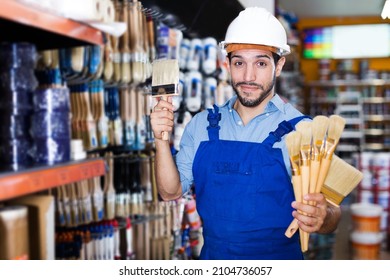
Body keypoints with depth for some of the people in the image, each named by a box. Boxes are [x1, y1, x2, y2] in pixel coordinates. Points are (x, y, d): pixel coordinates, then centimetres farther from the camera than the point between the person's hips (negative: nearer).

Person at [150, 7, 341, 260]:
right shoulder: (202, 125, -2)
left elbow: (331, 213, -13)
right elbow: (171, 192, -1)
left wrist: (322, 218, -36)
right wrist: (162, 140, -16)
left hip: (278, 257, -3)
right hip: (211, 255, 4)